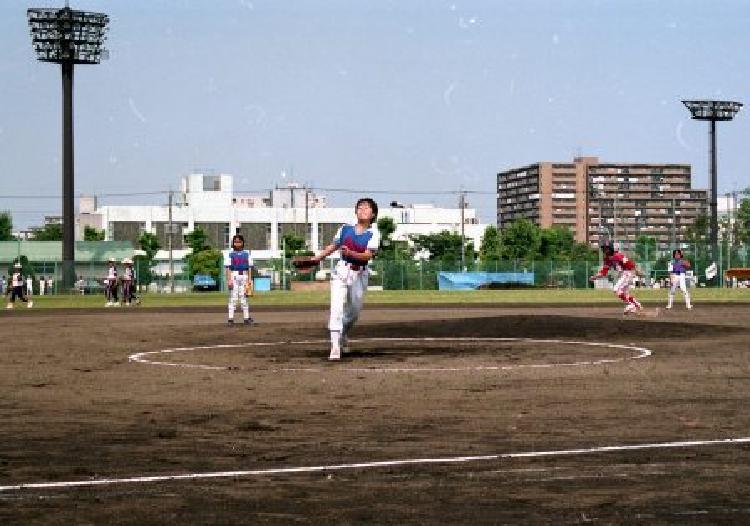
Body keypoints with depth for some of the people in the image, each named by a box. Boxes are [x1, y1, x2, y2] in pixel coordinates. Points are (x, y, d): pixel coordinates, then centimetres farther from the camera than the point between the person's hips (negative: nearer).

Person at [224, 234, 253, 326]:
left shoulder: (246, 253, 10)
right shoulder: (230, 253, 1)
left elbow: (249, 268, 10)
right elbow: (227, 268, -4)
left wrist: (249, 279, 2)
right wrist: (229, 280, -13)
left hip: (244, 276, 3)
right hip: (233, 276, -3)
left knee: (244, 297, 6)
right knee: (233, 297, -6)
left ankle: (246, 318, 9)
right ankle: (230, 319, -7)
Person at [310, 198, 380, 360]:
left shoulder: (373, 234, -3)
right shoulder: (345, 229, 4)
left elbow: (368, 255, -16)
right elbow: (333, 247, 16)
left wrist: (351, 253, -32)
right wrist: (316, 259, 16)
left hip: (360, 275, 0)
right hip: (341, 272, 0)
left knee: (354, 312, 13)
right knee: (337, 308, -15)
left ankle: (344, 335, 44)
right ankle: (335, 348, -17)